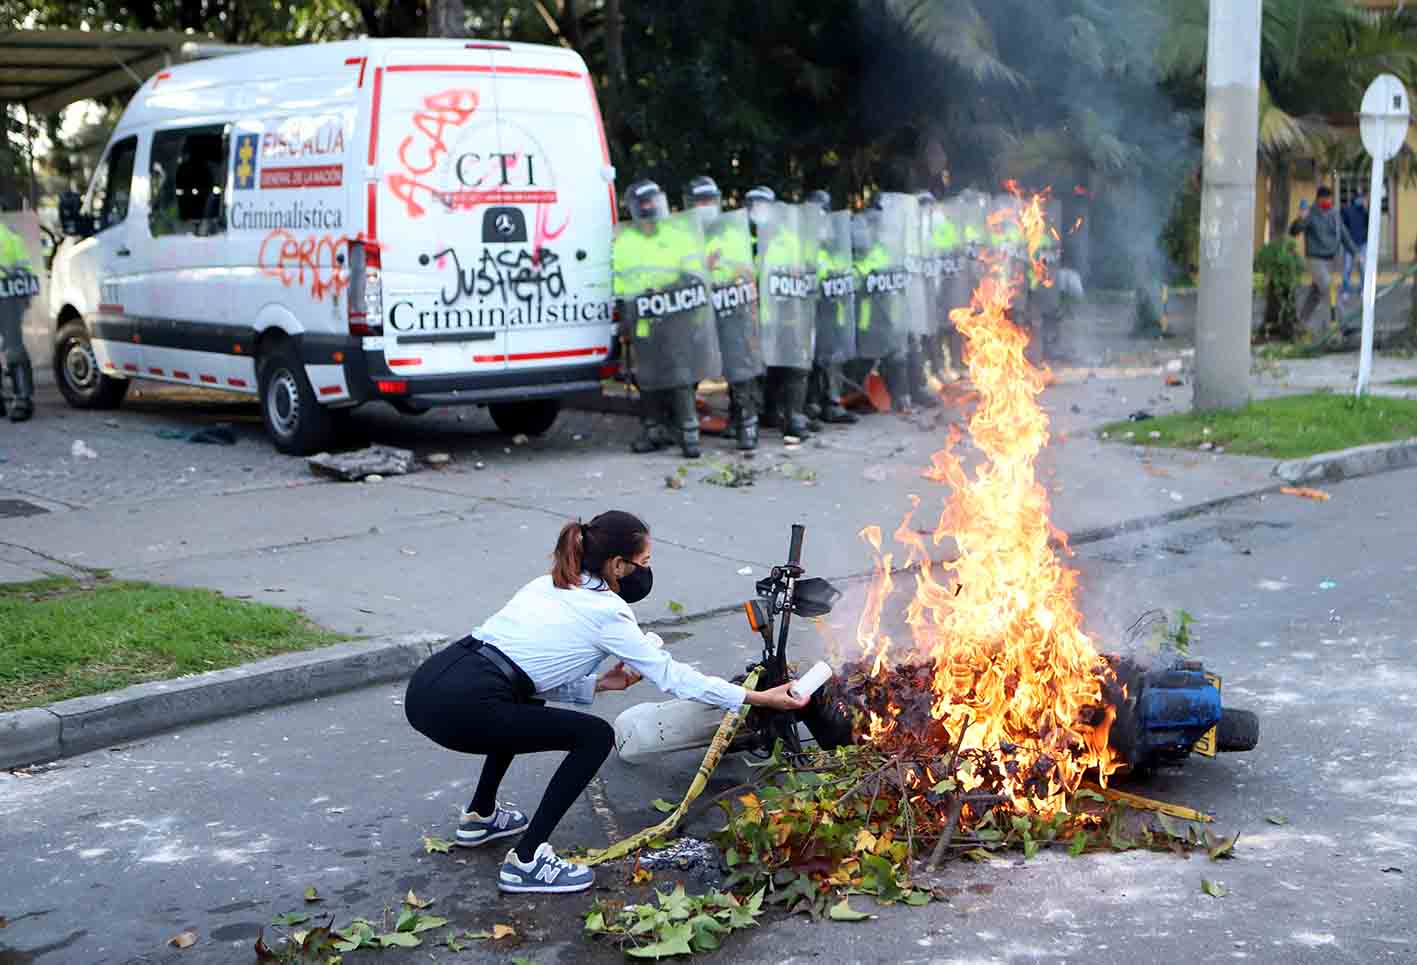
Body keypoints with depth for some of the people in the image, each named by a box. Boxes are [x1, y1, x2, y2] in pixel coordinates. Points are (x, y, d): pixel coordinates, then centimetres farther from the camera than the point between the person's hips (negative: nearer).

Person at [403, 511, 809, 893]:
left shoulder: (547, 586, 23)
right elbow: (672, 675, 5)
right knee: (595, 736, 3)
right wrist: (757, 697, 10)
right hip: (460, 706, -8)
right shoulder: (607, 612, 1)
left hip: (426, 687, 8)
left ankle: (481, 816, 39)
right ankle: (526, 861, 4)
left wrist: (598, 684, 21)